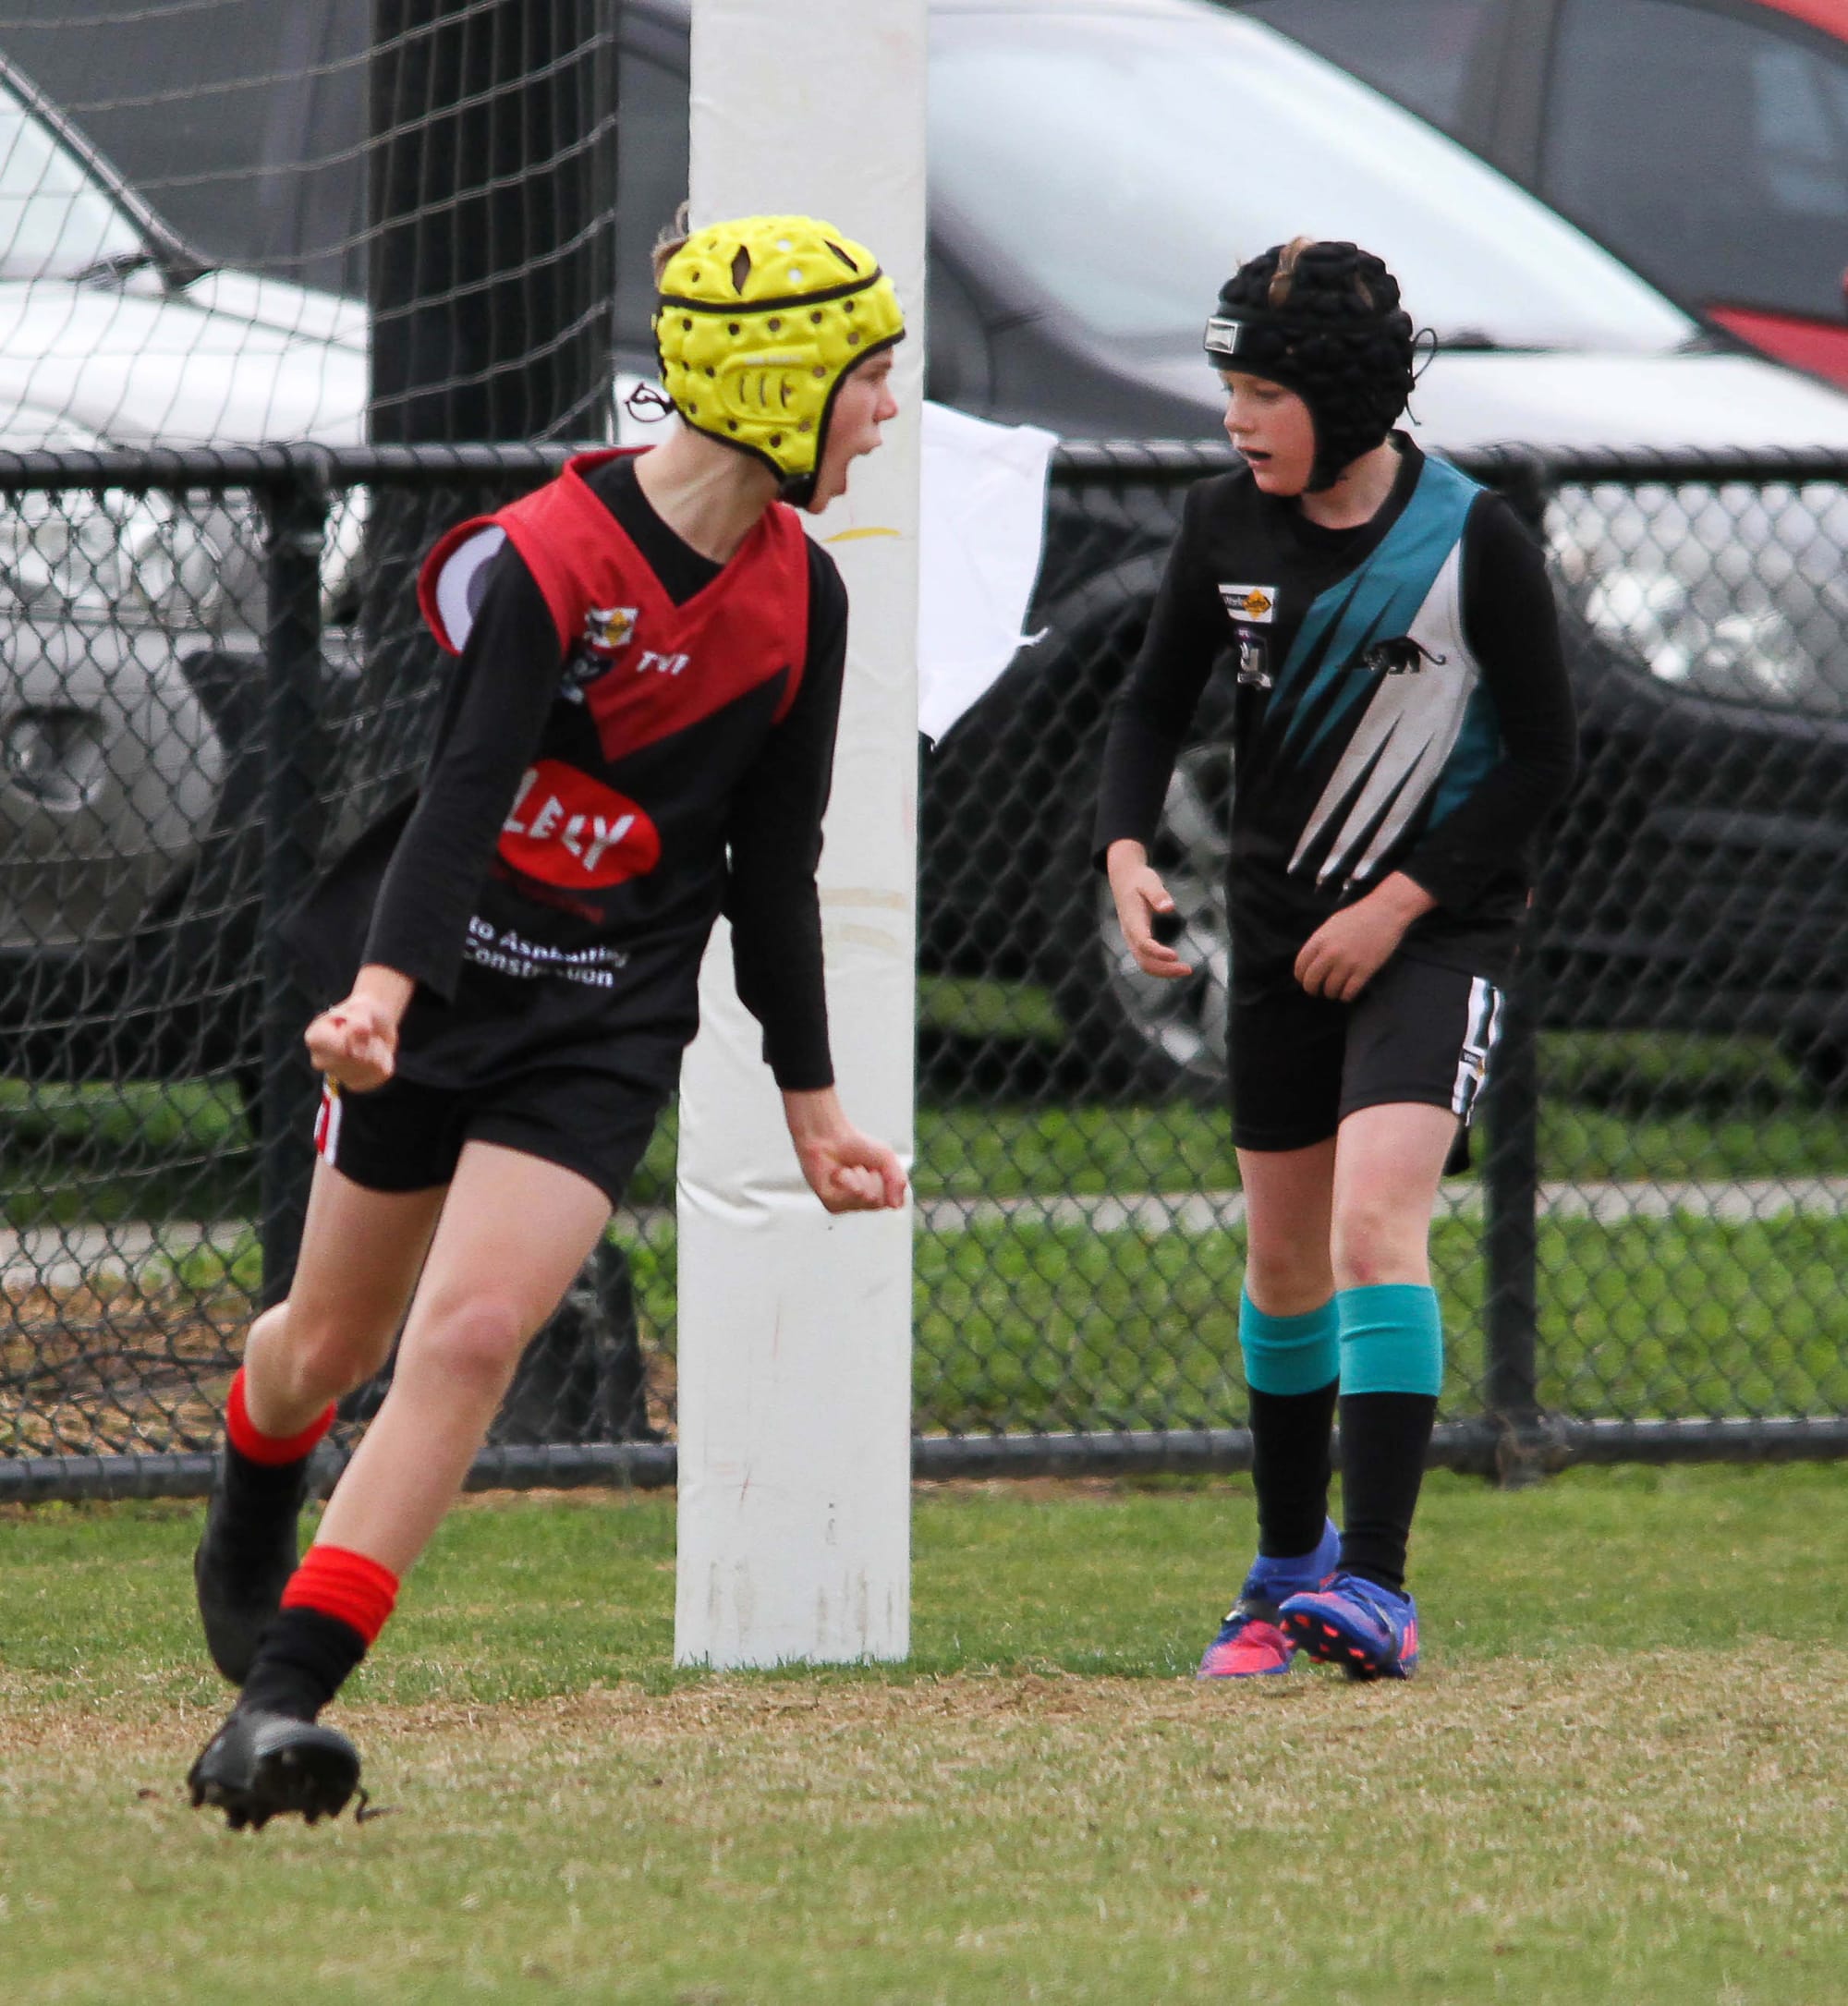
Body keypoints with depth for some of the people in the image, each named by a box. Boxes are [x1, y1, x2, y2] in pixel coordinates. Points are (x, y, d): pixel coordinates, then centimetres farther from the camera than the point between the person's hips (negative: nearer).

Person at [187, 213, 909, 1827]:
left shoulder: (801, 599, 1)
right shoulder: (538, 561, -18)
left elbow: (775, 869, 10)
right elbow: (462, 792, -28)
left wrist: (810, 1103, 12)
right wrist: (383, 989, -43)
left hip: (607, 1030, 3)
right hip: (440, 990, -3)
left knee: (471, 1337, -16)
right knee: (333, 1343, 12)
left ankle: (281, 1698, -18)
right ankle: (251, 1522, 49)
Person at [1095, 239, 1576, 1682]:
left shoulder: (1476, 544, -15)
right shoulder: (1229, 527, -2)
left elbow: (1543, 757, -9)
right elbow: (1156, 702, 10)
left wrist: (1399, 903, -15)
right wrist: (1127, 847, -9)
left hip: (1437, 927, -5)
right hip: (1282, 921, 5)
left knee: (1376, 1223, -23)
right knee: (1283, 1262, 13)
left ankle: (1377, 1587, -28)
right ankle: (1290, 1571, 32)